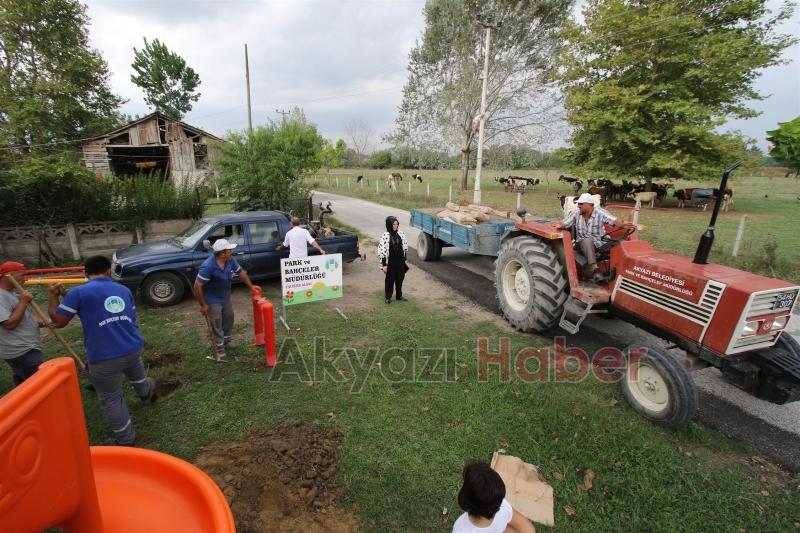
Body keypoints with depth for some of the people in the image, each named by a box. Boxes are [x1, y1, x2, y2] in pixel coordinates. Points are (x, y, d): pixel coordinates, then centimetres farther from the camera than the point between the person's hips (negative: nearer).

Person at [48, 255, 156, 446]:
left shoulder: (78, 292, -7)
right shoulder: (124, 290, 9)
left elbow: (58, 321, -1)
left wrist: (53, 295, 12)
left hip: (104, 358, -5)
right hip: (134, 348, 5)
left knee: (110, 400, 12)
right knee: (136, 374, 37)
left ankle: (125, 440, 24)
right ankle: (147, 393, 66)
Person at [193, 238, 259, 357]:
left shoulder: (230, 260, -13)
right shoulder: (208, 266, -33)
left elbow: (241, 272, 5)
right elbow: (197, 286, -27)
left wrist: (251, 286, 10)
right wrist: (203, 305, -21)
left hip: (226, 297, 7)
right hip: (213, 300, -7)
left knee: (229, 319, 19)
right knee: (217, 324, 5)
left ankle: (226, 341, 41)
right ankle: (220, 347, 23)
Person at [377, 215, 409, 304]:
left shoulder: (401, 234, 0)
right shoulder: (385, 236, -14)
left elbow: (405, 247, 10)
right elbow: (381, 251, -14)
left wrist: (405, 259, 11)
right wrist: (384, 264, -14)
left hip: (400, 262, 4)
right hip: (390, 262, -4)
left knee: (400, 279, 14)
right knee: (390, 280, 9)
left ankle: (399, 296, 31)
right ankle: (388, 297, 24)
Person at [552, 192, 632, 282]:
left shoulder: (600, 213, -6)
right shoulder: (576, 214, 0)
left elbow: (614, 221, -19)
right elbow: (564, 224, -2)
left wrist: (622, 224, -41)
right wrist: (559, 225, -27)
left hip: (599, 245, 0)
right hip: (582, 245, 0)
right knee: (587, 240, -36)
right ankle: (594, 270, -43)